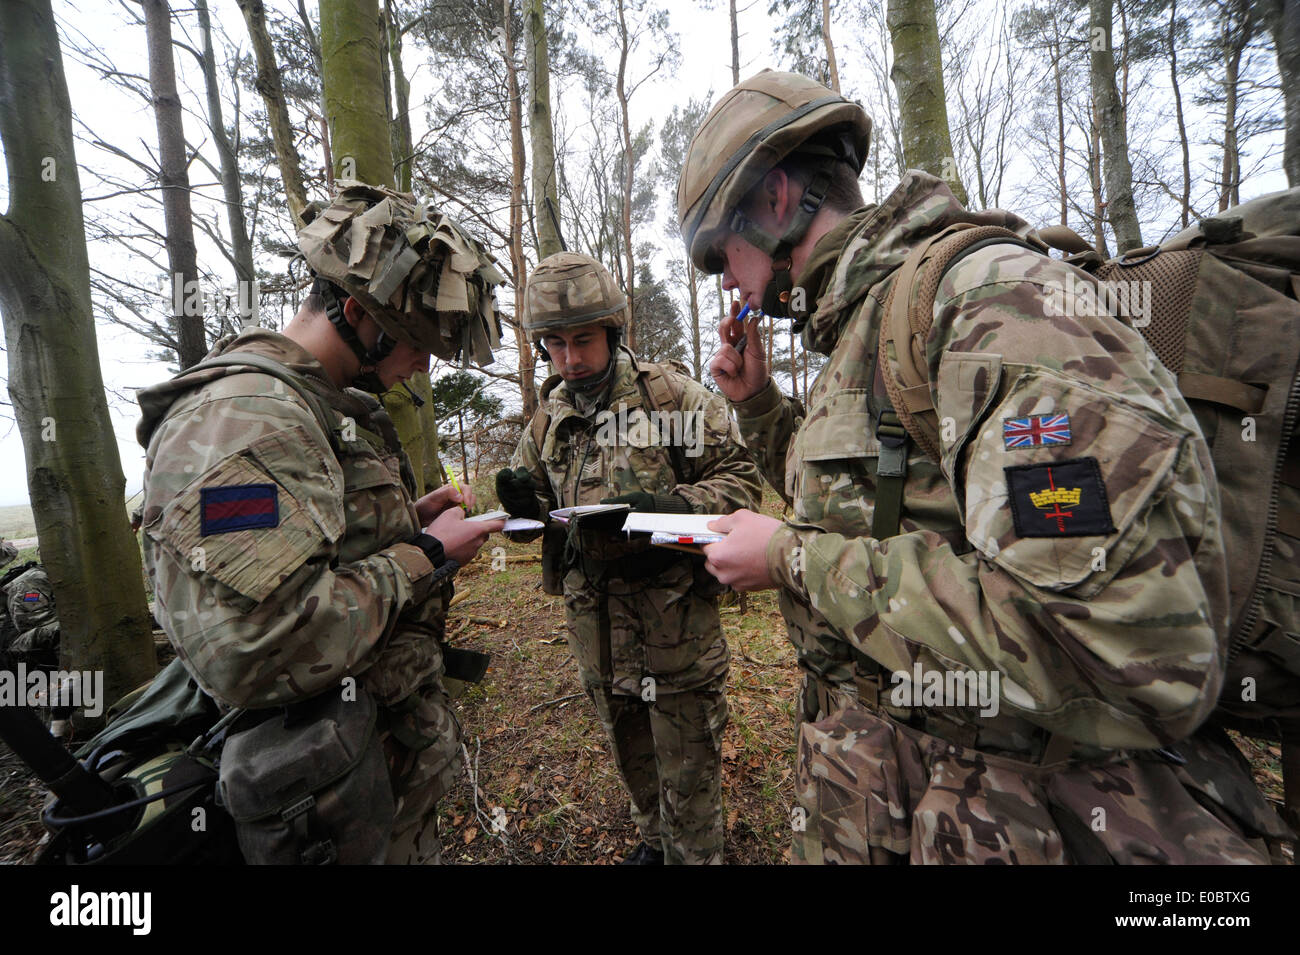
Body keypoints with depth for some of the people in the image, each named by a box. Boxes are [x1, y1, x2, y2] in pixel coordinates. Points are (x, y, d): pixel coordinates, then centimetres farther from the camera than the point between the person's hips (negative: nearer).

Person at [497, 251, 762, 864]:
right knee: (629, 749, 26)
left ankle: (695, 854, 40)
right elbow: (533, 510, 14)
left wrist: (672, 504, -27)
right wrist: (523, 505, -11)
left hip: (674, 607, -5)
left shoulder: (673, 395, -9)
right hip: (592, 613, 6)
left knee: (686, 762, 11)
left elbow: (739, 478, -10)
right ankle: (655, 841, 52)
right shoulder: (548, 418, 7)